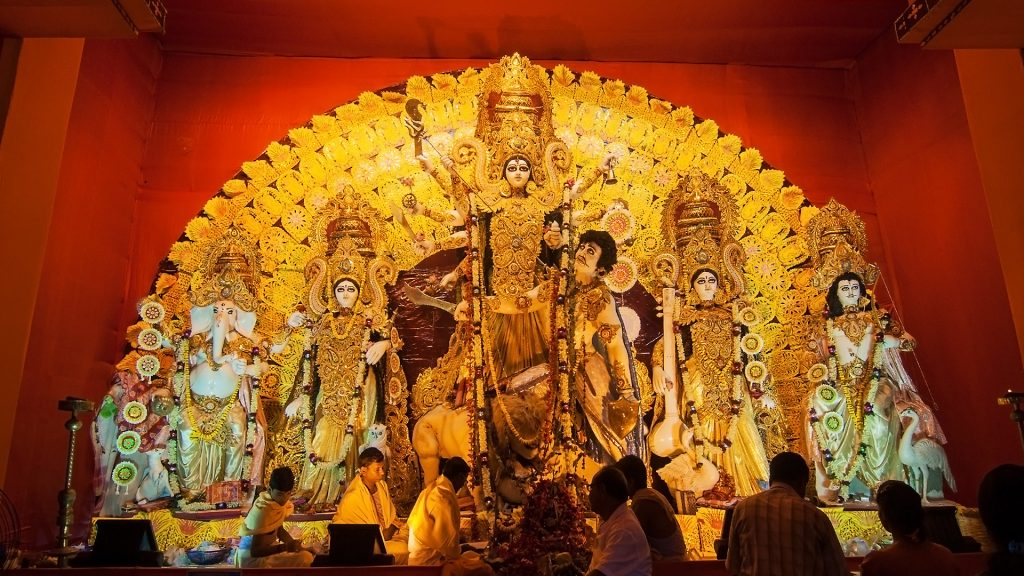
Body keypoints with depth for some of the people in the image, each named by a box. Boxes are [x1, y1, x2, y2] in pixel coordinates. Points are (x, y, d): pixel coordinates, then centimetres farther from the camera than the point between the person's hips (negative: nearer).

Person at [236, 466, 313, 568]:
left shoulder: (278, 501, -4)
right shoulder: (263, 511, -28)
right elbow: (255, 551, -27)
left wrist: (293, 543, -4)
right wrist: (284, 547, -33)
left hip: (266, 547, 9)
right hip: (252, 558, -8)